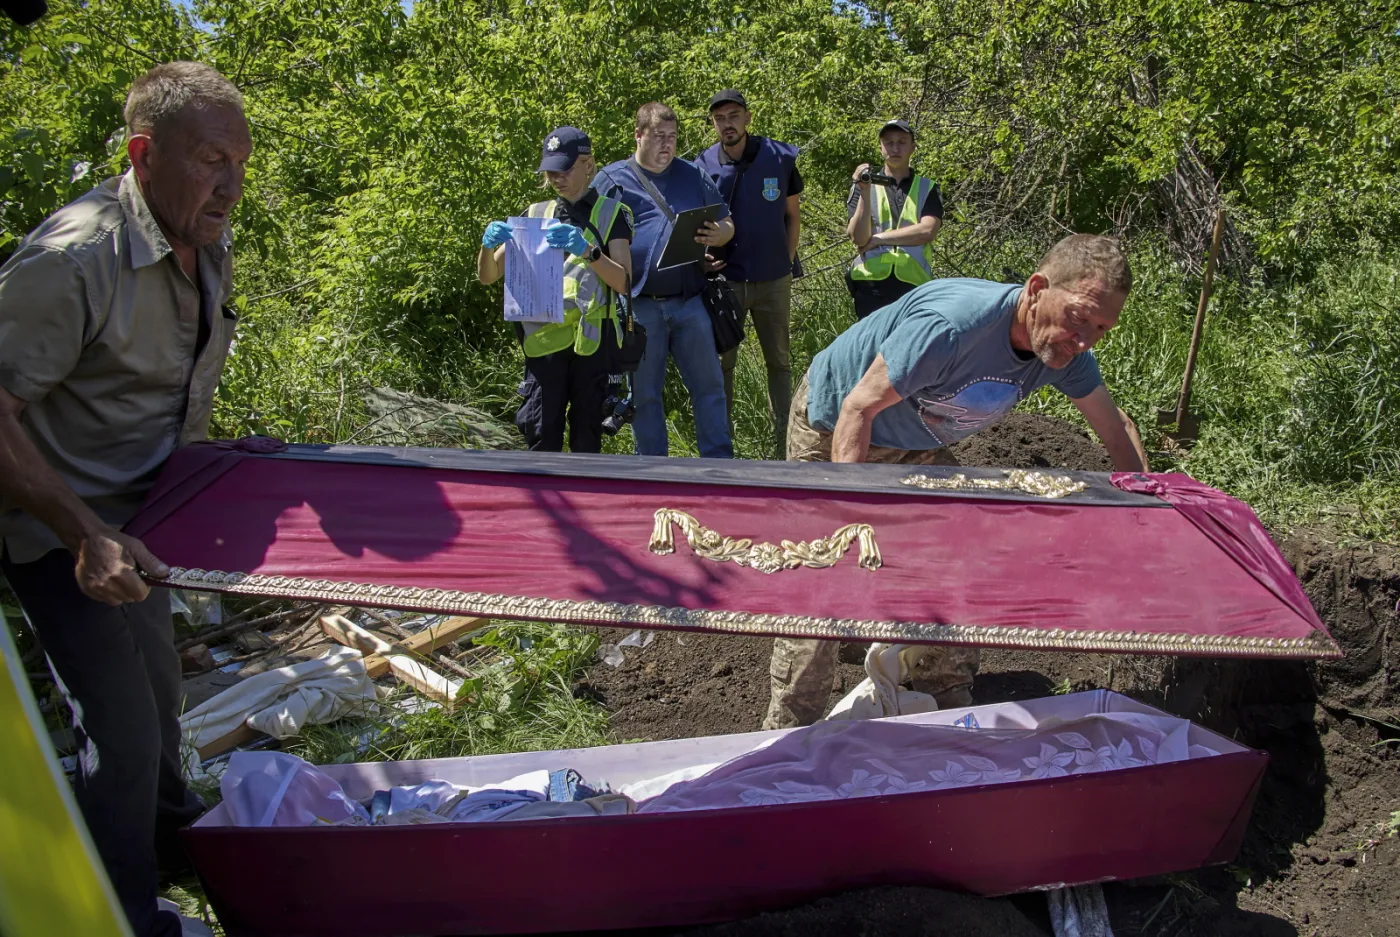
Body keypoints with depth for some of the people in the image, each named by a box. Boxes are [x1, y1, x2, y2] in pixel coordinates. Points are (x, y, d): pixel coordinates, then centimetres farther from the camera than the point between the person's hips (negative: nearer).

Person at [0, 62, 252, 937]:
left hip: (139, 515, 8)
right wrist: (86, 535, -35)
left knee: (157, 678, 25)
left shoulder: (211, 249, -3)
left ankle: (172, 830, 51)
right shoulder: (72, 258, -30)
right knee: (123, 723, -5)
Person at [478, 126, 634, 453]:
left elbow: (623, 282, -5)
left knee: (586, 432, 2)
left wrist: (587, 251, -21)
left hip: (592, 338, -2)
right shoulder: (535, 215, 18)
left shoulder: (610, 213, 8)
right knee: (542, 432, -5)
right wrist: (488, 246, -6)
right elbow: (488, 276, 15)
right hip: (543, 338, 2)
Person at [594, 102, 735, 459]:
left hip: (689, 302, 2)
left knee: (709, 385, 4)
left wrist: (719, 234, -7)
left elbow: (727, 222, 18)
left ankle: (720, 462, 14)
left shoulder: (693, 175, 14)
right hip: (639, 306, -2)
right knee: (644, 392, 7)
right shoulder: (613, 178, 5)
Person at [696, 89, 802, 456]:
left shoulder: (779, 158, -3)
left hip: (773, 280, 0)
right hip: (724, 280, 0)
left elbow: (792, 215, 7)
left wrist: (788, 261, 1)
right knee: (721, 362, 6)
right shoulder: (703, 167, -3)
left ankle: (785, 439, 17)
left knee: (778, 361, 9)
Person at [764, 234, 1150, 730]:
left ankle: (948, 715, 20)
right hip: (833, 428, -7)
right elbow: (859, 408, -34)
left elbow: (1116, 428, 0)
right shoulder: (951, 326, -40)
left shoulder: (1066, 350, -16)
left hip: (917, 448, 7)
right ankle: (788, 736, 4)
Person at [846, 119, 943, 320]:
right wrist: (865, 192, -13)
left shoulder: (927, 188, 11)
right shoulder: (864, 185, 10)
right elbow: (858, 238, -3)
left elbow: (927, 231, -7)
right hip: (871, 285, 0)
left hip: (913, 285, 0)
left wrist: (878, 238, -7)